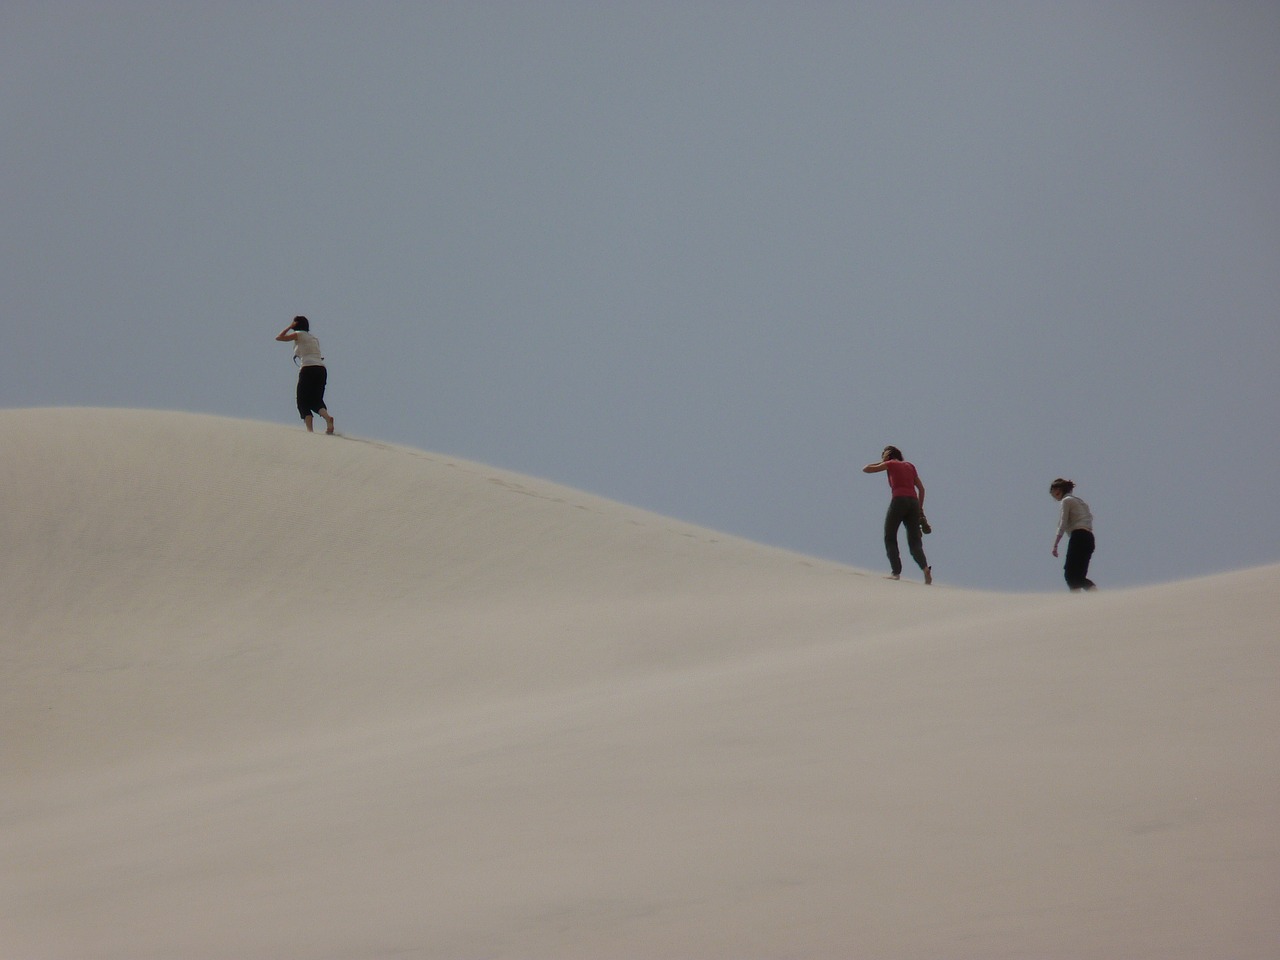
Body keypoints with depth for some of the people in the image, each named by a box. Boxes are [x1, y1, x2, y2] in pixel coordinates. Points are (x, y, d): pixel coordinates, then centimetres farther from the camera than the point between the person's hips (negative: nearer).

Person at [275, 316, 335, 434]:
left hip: (308, 369, -6)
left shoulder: (298, 334, 6)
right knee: (316, 400, 10)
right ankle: (327, 417, -19)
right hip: (321, 368, 6)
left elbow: (279, 337, 13)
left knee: (303, 401, 1)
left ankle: (309, 429, -15)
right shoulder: (313, 337, 24)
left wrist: (290, 327, 20)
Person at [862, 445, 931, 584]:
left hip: (899, 500, -4)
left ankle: (896, 572, -7)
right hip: (913, 502, 4)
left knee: (890, 538, 7)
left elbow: (866, 469, 16)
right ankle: (925, 567, -20)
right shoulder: (910, 466, 23)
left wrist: (881, 463, 28)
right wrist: (920, 508, 20)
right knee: (914, 541, 5)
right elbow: (921, 488, 19)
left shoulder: (890, 464, 10)